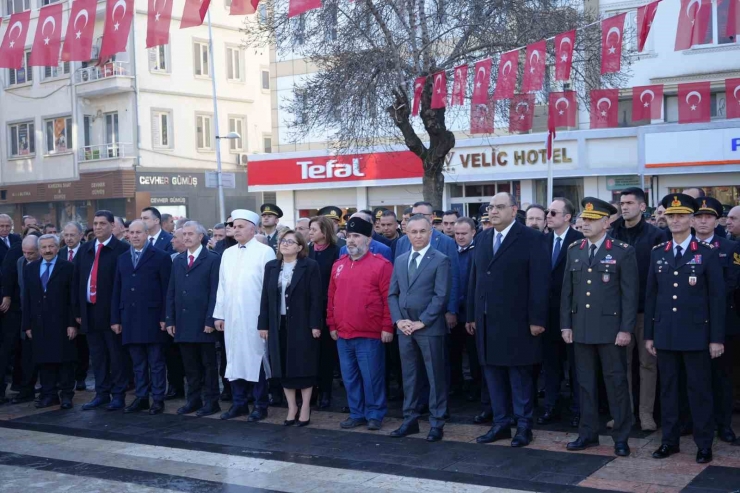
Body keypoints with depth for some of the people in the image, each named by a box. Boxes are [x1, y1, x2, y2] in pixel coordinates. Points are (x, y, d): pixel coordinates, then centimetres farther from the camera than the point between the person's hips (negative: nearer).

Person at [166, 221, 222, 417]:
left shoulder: (213, 259, -4)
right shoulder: (177, 260, 13)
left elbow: (215, 291, -9)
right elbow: (171, 292, 12)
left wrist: (210, 320, -14)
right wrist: (170, 320, 6)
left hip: (203, 323, -5)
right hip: (183, 323, 5)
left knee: (208, 364, 4)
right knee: (190, 364, 11)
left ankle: (211, 401, 11)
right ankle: (193, 399, 19)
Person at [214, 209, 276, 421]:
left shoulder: (265, 252, -5)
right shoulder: (227, 254, 13)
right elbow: (222, 286, 14)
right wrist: (219, 314, 10)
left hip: (255, 317, -5)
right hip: (231, 316, 6)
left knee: (256, 359, 1)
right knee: (234, 359, 9)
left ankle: (260, 406, 10)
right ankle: (239, 403, 19)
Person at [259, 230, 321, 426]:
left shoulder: (310, 266, -5)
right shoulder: (271, 266, 9)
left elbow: (315, 298, -8)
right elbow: (265, 297, 8)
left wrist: (315, 324, -14)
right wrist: (263, 324, 4)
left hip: (302, 325, -4)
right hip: (278, 325, 4)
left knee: (304, 367, 2)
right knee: (284, 368, 7)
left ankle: (305, 408, 13)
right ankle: (291, 408, 18)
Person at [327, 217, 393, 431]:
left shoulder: (381, 264, -7)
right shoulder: (338, 265, 11)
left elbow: (389, 298, -9)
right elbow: (332, 297, 15)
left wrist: (387, 327, -12)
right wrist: (332, 324, 12)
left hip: (370, 334, -6)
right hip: (343, 334, 6)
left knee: (371, 377, 2)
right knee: (349, 377, 12)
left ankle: (375, 414, 15)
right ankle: (357, 414, 23)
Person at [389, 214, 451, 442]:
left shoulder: (441, 260, -5)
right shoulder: (400, 260, 12)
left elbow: (441, 296, -11)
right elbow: (392, 294, 11)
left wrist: (421, 322, -14)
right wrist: (399, 320, -3)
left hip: (430, 328, -5)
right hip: (404, 328, 5)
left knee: (436, 377, 2)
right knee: (409, 376, 12)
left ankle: (437, 424, 9)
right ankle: (410, 420, 21)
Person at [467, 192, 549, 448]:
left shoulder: (532, 239, -6)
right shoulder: (482, 238, 12)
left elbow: (540, 281, -11)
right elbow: (474, 279, 14)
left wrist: (537, 319, -15)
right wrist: (471, 316, 10)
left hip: (517, 322, -6)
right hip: (487, 321, 6)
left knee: (520, 376, 3)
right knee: (493, 374, 10)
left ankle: (524, 426, 14)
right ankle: (500, 424, 20)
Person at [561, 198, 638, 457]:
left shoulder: (624, 251, -5)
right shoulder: (574, 249, 9)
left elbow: (630, 294, -7)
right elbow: (567, 290, 10)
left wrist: (626, 329, -12)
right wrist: (566, 324, 6)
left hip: (610, 328, -4)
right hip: (581, 328, 4)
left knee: (616, 382, 2)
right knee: (585, 382, 10)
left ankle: (621, 436, 12)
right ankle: (588, 433, 20)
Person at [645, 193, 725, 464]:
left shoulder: (708, 253, -3)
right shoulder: (658, 253, 8)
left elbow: (717, 297, -4)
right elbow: (651, 295, 9)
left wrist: (717, 337, -8)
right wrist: (649, 334, 7)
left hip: (696, 333, -3)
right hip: (665, 333, 4)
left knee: (699, 390, 3)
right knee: (667, 388, 10)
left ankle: (704, 444, 13)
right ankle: (670, 440, 20)